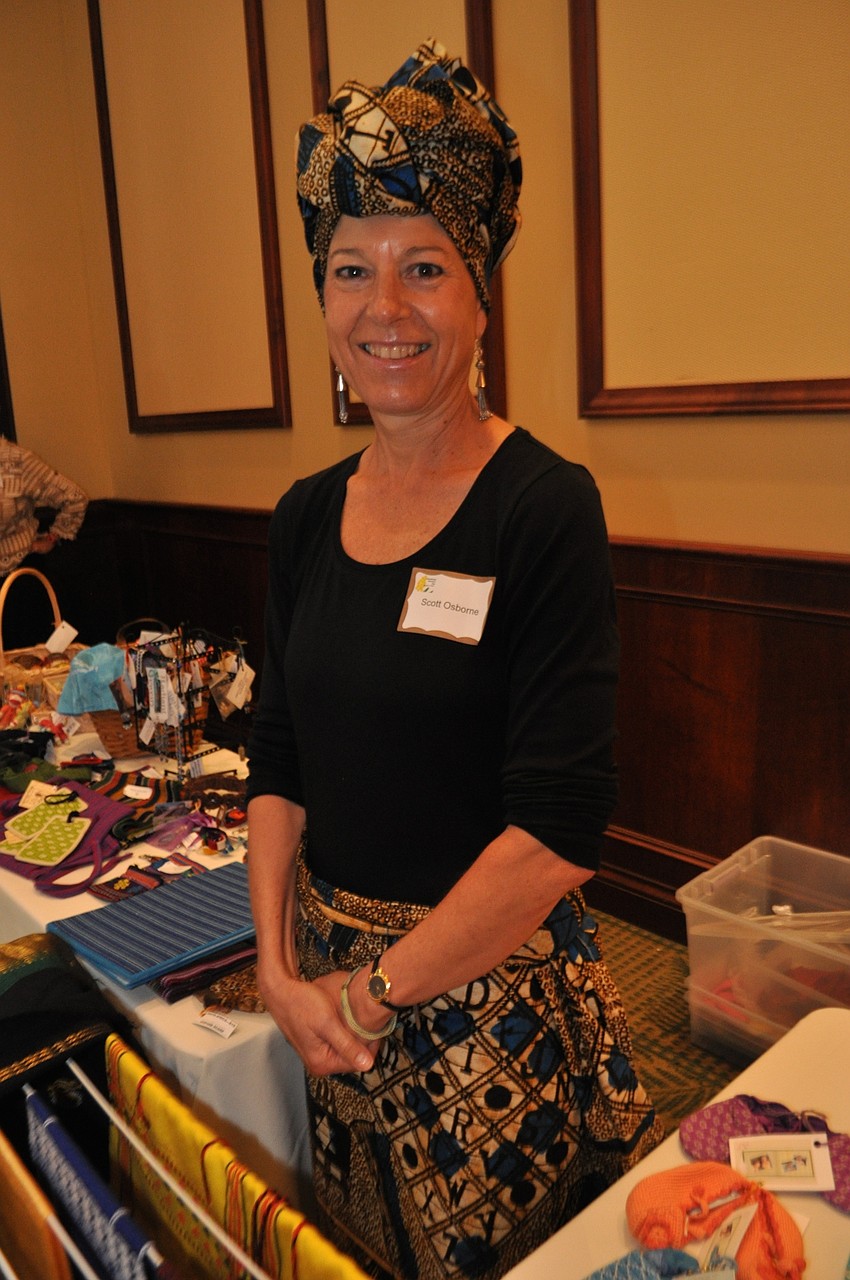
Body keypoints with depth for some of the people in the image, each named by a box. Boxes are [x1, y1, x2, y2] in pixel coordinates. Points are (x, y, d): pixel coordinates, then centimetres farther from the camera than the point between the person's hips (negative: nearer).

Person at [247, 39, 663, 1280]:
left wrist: (376, 990, -13)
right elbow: (279, 762, 5)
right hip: (333, 988, 6)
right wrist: (283, 966, -4)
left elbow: (559, 826, -21)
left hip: (497, 985, -5)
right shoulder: (307, 517, 1)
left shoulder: (545, 506, -17)